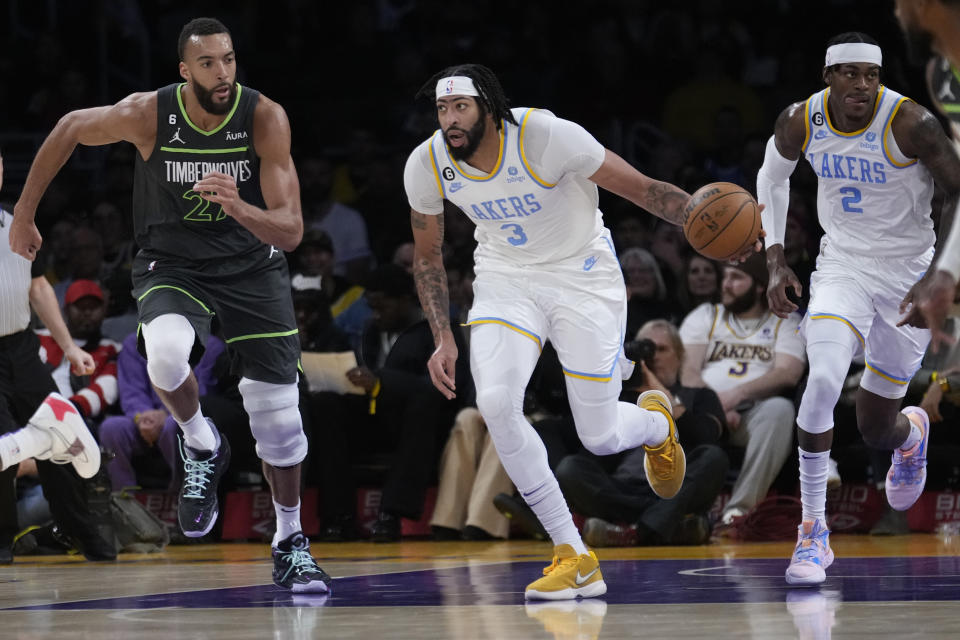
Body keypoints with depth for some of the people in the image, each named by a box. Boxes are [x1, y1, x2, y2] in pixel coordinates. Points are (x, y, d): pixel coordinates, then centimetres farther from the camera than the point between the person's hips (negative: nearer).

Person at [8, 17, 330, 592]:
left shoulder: (266, 118, -20)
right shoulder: (147, 114, -21)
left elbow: (291, 231, -21)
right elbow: (70, 129, 0)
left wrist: (240, 209, -42)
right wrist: (24, 215, 5)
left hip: (252, 265, 1)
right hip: (171, 263, -1)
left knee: (276, 403, 0)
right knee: (165, 352, -34)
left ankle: (291, 543, 19)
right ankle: (203, 449, -3)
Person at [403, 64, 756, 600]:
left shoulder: (546, 136, -26)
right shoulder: (427, 165, -13)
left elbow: (643, 189, -19)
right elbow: (428, 255, 5)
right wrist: (444, 340, -1)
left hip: (583, 278, -3)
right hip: (506, 282, 3)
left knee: (601, 437, -5)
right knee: (496, 403, -24)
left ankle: (656, 421, 38)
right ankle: (575, 559, -12)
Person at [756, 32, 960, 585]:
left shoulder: (911, 124, -20)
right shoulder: (801, 122, -8)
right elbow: (773, 176, 13)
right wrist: (776, 260, 7)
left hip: (908, 272, -2)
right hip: (843, 268, 2)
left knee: (877, 430, 6)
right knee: (824, 380, -26)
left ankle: (912, 431, 48)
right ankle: (814, 530, -13)